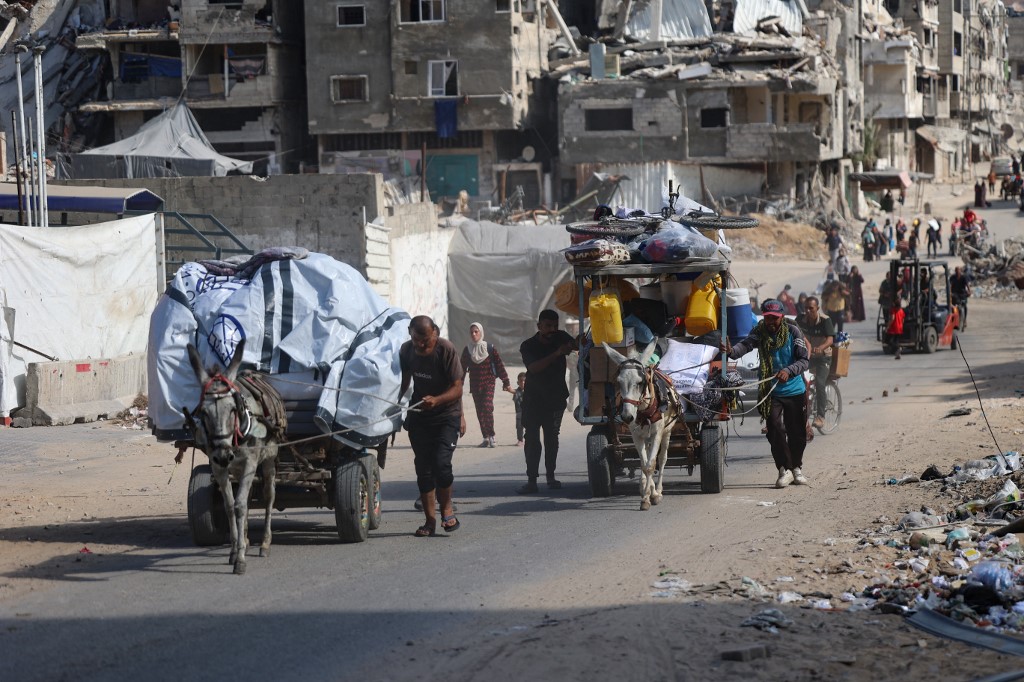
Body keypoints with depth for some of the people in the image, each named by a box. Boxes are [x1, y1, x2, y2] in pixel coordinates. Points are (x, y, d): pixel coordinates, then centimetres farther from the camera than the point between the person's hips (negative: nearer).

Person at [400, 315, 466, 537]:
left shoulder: (446, 350, -20)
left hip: (447, 414, -4)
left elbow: (457, 388, -20)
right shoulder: (406, 350, -5)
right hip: (419, 415, 4)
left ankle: (447, 509, 4)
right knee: (423, 466, 0)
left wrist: (436, 400, -37)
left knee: (441, 462, -18)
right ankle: (430, 520, 7)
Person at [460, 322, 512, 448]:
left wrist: (506, 383, -1)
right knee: (480, 412, 3)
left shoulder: (490, 348, -2)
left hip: (488, 383, -3)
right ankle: (486, 438, 11)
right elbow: (463, 368, 10)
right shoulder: (467, 350, 6)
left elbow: (499, 365, 0)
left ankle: (491, 436, -12)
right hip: (474, 385, 3)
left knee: (487, 407, -19)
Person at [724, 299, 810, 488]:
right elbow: (747, 344, -27)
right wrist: (732, 351, -50)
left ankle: (796, 468, 30)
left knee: (797, 433, 10)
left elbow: (804, 360, -14)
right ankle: (784, 469, -1)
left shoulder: (793, 332, -10)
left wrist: (788, 370, -33)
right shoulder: (760, 332, -8)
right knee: (775, 429, -12)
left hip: (795, 390, 0)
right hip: (770, 392, 0)